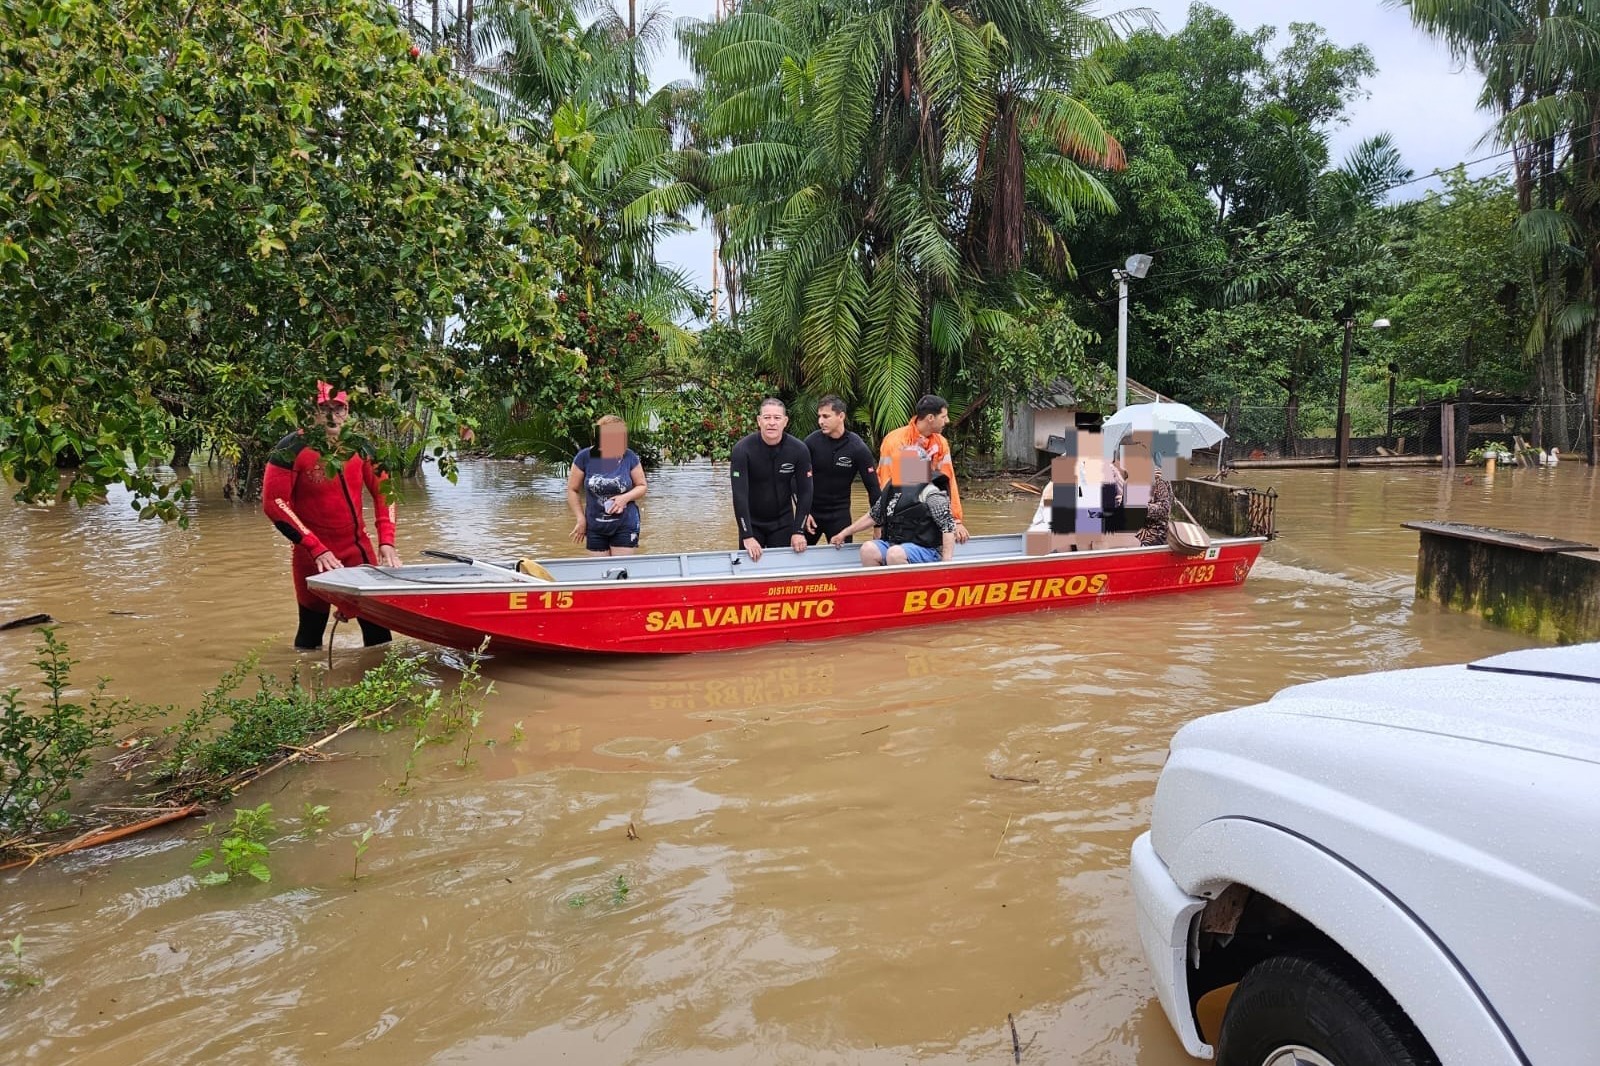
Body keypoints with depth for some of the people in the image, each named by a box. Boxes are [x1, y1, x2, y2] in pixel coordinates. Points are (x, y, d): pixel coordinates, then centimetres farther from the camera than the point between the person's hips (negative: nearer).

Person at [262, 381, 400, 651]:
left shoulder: (359, 447, 3)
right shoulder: (292, 448, -10)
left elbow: (383, 490, 11)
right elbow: (273, 502, -15)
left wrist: (386, 541, -2)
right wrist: (316, 549, -19)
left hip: (360, 551, 3)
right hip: (313, 557, -3)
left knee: (377, 628, 0)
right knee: (311, 635, 8)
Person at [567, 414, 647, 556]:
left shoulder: (629, 457, -5)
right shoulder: (585, 457, -6)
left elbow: (642, 486, 4)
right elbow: (572, 490, 2)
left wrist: (626, 497, -15)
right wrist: (581, 519, 0)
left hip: (625, 525, -1)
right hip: (595, 528, 1)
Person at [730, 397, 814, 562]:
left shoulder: (799, 450, -13)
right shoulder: (742, 449, -19)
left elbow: (805, 492, -8)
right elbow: (739, 494, -24)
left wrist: (799, 531, -13)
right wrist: (747, 536, -29)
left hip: (783, 522, 1)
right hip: (752, 522, -1)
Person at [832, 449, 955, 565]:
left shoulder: (930, 492, -6)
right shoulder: (893, 488, 15)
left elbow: (948, 526, -12)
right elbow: (873, 515, 26)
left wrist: (946, 562, -20)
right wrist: (844, 533, 23)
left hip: (925, 549, -7)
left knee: (895, 553, -34)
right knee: (868, 549, -19)